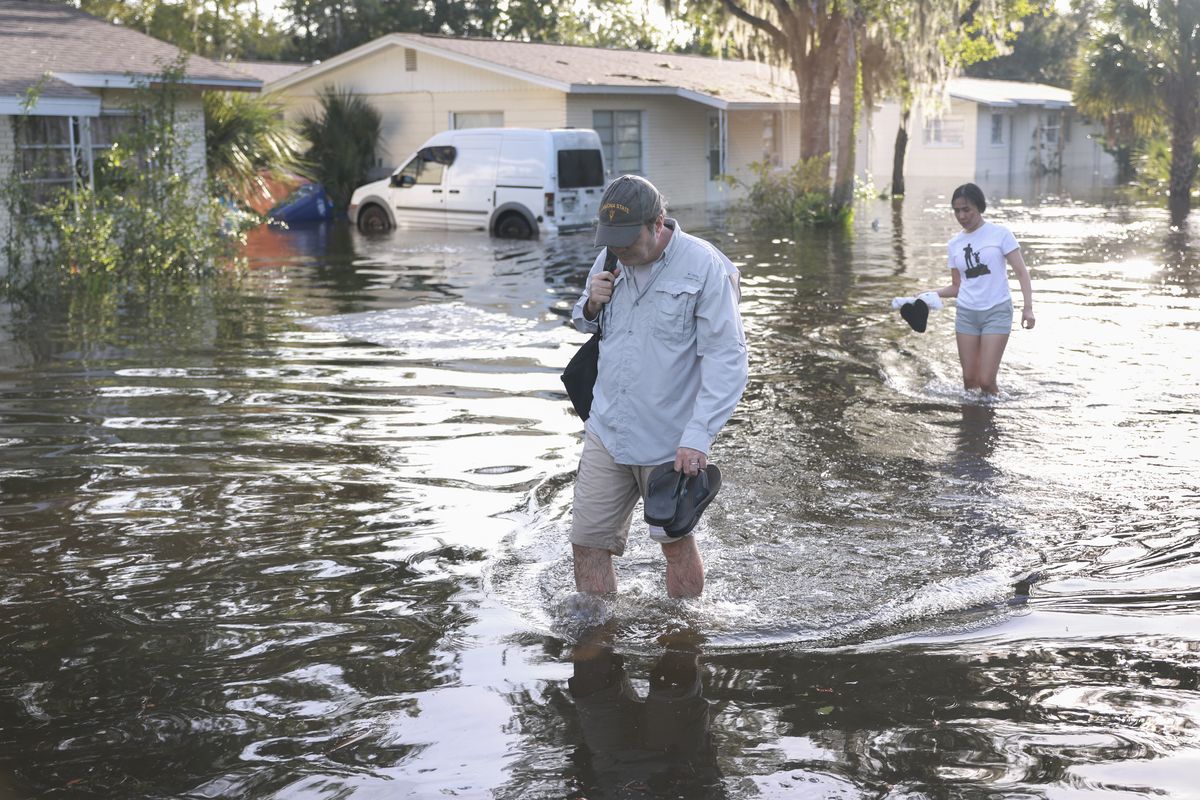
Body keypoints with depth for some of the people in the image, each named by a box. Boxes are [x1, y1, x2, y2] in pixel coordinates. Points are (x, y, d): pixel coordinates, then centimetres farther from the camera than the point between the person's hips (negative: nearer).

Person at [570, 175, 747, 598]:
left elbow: (726, 360, -17)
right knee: (588, 544, 5)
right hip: (606, 431, 5)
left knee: (675, 542, 12)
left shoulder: (704, 268, -14)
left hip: (669, 440, -5)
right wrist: (591, 305, -3)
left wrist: (697, 438, -23)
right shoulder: (609, 260, 4)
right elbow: (585, 325, 22)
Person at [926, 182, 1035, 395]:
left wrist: (1028, 307, -14)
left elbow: (1021, 272, -4)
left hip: (997, 311, -4)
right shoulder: (954, 245, 9)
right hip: (966, 313, 4)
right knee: (970, 380, 3)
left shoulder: (1000, 234, -3)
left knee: (986, 381, -11)